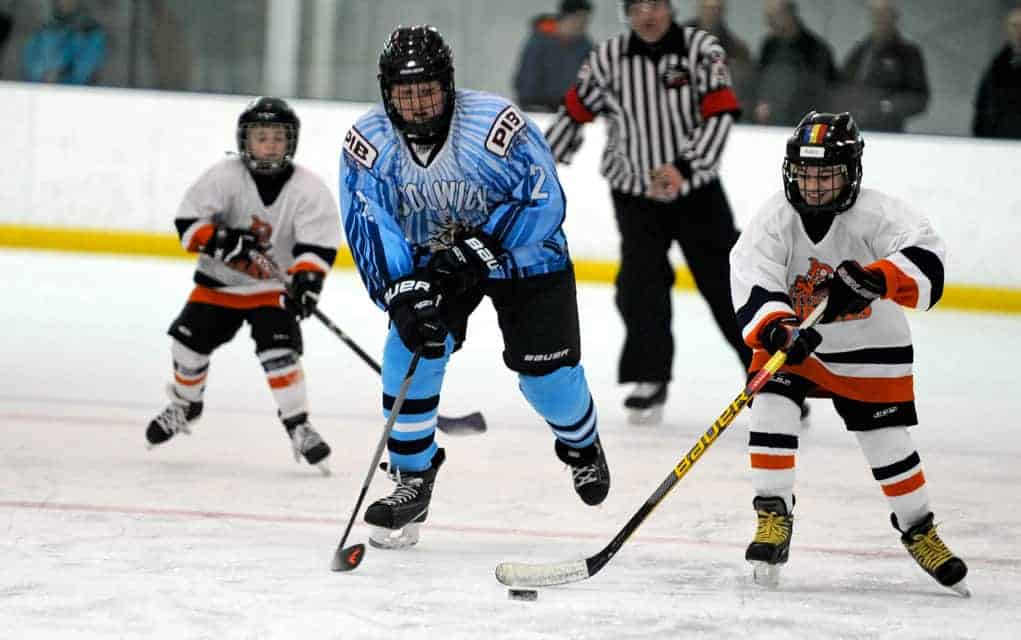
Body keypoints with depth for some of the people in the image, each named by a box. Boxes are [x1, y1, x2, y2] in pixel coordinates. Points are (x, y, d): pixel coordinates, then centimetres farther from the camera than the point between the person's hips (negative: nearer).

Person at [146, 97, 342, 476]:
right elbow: (188, 222, -16)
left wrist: (305, 280, -35)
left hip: (273, 287, -2)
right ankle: (184, 406, 30)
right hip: (220, 281, 2)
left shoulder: (309, 189, -15)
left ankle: (299, 428, -13)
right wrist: (222, 241, -33)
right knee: (189, 341, 1)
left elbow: (318, 244, -19)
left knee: (280, 351, -20)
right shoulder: (224, 178, -15)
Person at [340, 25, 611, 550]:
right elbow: (369, 228, -23)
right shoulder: (369, 142, -21)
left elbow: (542, 201, -25)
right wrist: (404, 293, -35)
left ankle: (582, 445, 32)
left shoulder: (497, 124, -30)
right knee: (411, 350, -17)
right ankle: (412, 479, -3)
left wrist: (478, 253, -31)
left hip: (522, 253, -2)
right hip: (427, 259, 2)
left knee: (546, 370, -2)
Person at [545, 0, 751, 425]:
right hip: (635, 194, 1)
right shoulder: (608, 59, -5)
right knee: (641, 286, -12)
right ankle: (649, 381, 0)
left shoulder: (702, 50, -11)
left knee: (726, 286, 2)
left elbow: (719, 115, -19)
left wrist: (683, 168, -30)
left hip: (696, 190, -1)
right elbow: (575, 111, 6)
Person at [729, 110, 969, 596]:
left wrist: (873, 279, -54)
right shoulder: (775, 220, -18)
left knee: (888, 441, 3)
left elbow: (924, 255, -37)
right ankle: (773, 516, -11)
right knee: (771, 409, -22)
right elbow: (751, 283, -28)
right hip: (791, 343, 1)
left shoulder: (876, 214, -22)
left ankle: (919, 531, 25)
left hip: (869, 347, -1)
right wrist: (776, 329, -47)